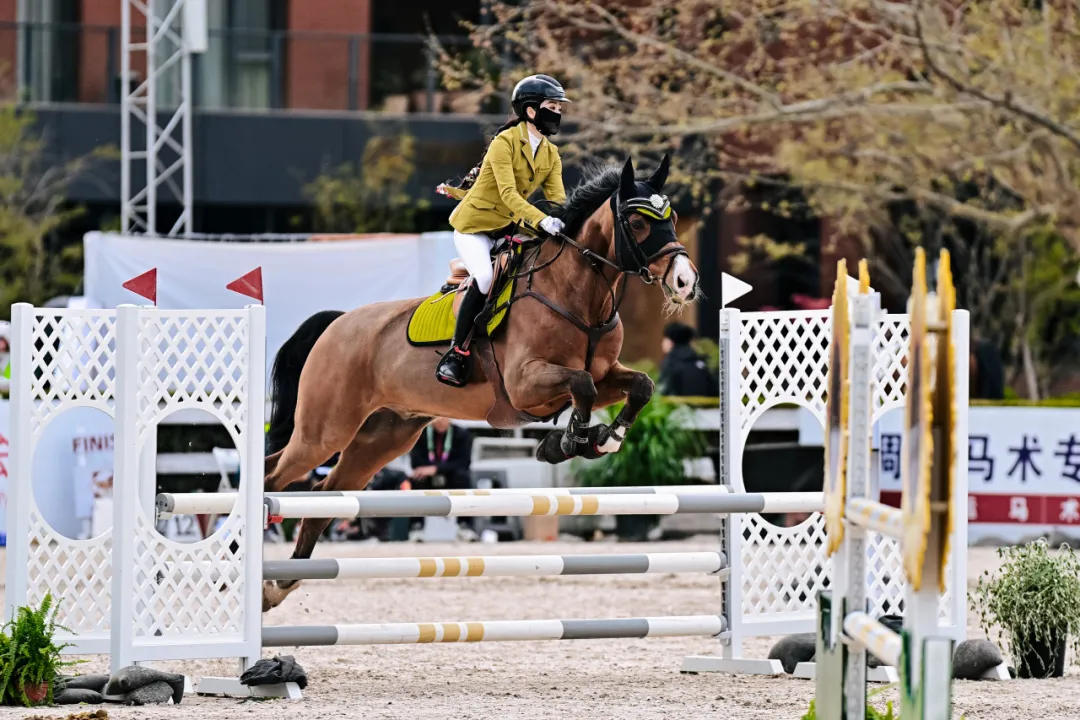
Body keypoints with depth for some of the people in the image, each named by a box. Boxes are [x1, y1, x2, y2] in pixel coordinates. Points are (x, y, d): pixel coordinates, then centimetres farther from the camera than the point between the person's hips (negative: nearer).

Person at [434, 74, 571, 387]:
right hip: (474, 223, -8)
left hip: (510, 226, 8)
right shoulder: (504, 143, -20)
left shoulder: (550, 155, 3)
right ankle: (456, 353, -20)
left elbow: (557, 198, -3)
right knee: (484, 278, -29)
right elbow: (508, 194, -30)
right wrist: (542, 220, -44)